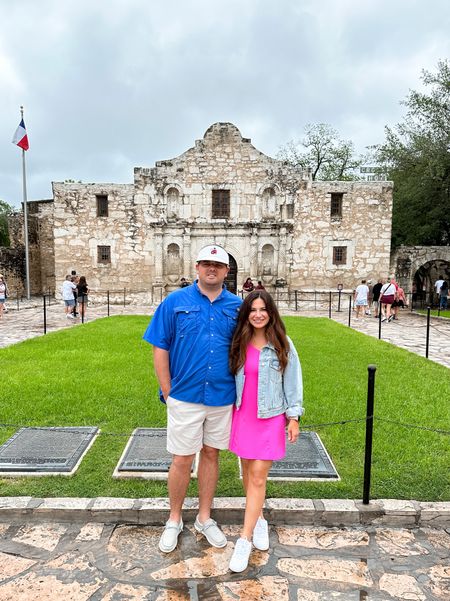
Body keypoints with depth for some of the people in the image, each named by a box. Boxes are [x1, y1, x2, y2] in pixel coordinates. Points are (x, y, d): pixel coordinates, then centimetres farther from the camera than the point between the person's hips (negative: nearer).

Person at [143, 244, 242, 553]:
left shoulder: (236, 305, 2)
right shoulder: (174, 302, -4)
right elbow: (160, 349, -3)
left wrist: (238, 391, 4)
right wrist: (168, 392, -5)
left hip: (223, 397, 2)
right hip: (185, 397, -2)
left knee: (211, 455, 16)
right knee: (182, 460, 8)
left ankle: (205, 518, 35)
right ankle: (174, 520, 32)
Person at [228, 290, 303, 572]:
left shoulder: (283, 344, -7)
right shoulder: (239, 343, -1)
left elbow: (292, 380, -3)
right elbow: (231, 377, 6)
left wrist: (294, 417, -4)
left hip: (271, 417, -3)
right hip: (243, 415, 3)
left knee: (258, 476, -3)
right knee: (248, 470, 15)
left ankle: (245, 540, 7)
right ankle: (258, 519, 38)